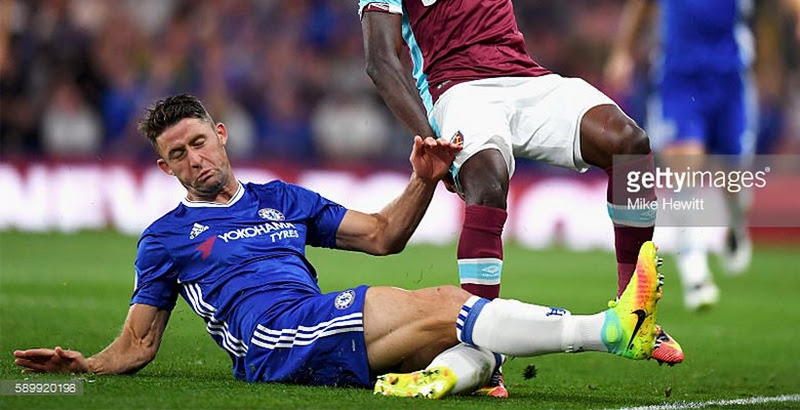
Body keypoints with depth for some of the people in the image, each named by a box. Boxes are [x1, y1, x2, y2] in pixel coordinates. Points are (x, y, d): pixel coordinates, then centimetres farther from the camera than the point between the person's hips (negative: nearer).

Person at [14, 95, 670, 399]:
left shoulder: (282, 198, 31)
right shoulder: (167, 237, 21)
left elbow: (383, 235, 29)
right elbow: (138, 345, 18)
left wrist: (423, 181, 11)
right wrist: (85, 365, -3)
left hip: (321, 342, 6)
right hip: (269, 335, -6)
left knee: (476, 337, -23)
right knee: (439, 304, -25)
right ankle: (612, 328, -38)